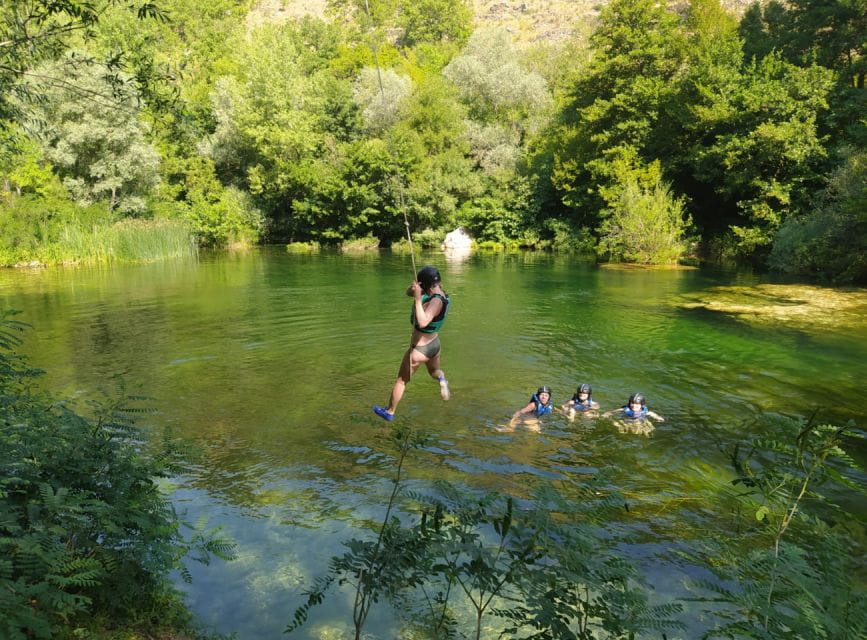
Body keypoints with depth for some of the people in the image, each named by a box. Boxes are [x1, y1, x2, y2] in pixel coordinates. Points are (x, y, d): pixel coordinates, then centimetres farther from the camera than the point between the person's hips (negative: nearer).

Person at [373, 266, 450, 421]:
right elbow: (408, 292, 3)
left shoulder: (436, 301, -30)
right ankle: (441, 379, -3)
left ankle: (389, 412, 33)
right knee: (434, 370, 34)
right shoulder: (436, 292, -5)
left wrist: (418, 299, -44)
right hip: (435, 345, 8)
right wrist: (414, 286, -20)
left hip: (419, 350, -8)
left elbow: (423, 323, -45)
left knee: (401, 381, 14)